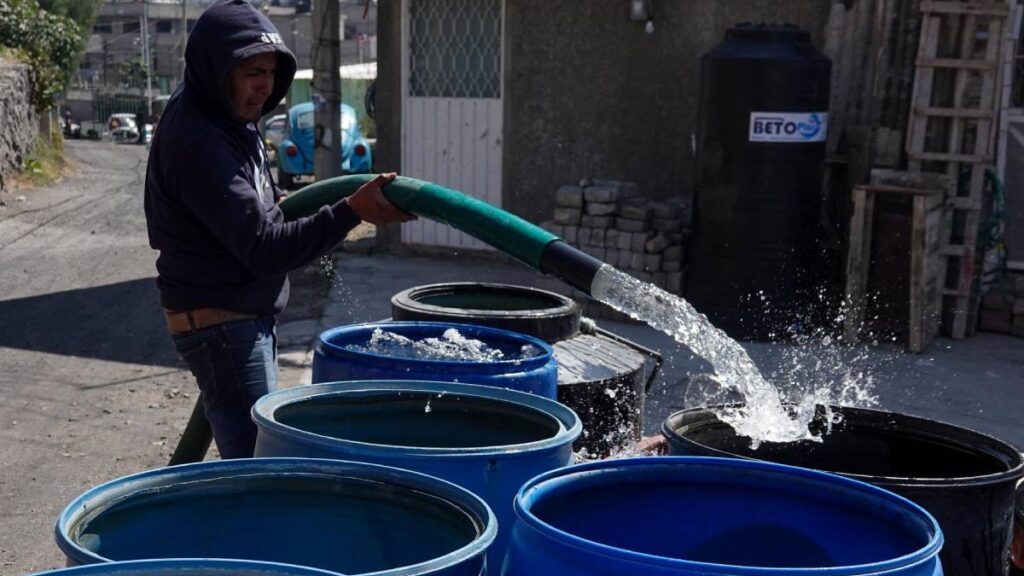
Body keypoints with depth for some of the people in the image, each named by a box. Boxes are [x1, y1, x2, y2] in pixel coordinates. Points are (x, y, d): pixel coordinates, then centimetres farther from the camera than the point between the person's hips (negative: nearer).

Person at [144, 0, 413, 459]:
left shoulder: (228, 120, 8)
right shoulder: (196, 142, -24)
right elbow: (262, 248, -28)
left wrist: (275, 203, 18)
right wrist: (350, 212, -33)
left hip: (249, 314, 11)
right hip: (220, 321, -11)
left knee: (253, 455, 20)